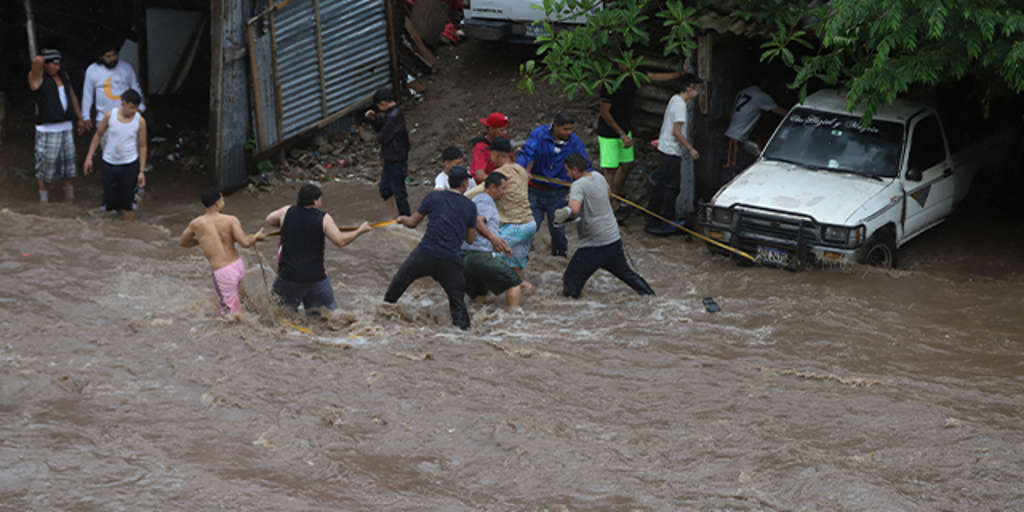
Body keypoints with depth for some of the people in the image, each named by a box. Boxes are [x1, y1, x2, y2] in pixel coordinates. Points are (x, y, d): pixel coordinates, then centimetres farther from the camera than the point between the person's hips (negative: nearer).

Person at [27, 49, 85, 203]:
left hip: (66, 128, 7)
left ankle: (70, 197, 24)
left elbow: (72, 97, 21)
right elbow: (37, 61, -29)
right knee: (46, 166, -2)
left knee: (69, 163, 13)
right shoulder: (38, 78, -10)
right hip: (47, 130, -6)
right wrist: (41, 59, -6)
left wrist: (79, 119, 23)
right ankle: (44, 200, 8)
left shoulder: (64, 76, 11)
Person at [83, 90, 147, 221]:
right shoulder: (110, 116, -8)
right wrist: (89, 157, 3)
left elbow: (142, 146, -2)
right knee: (110, 201, 5)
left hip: (130, 166, -1)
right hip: (109, 164, 1)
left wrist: (142, 171, -5)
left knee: (128, 201, 2)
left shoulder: (140, 121, -9)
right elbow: (98, 135, 6)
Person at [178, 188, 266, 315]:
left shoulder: (196, 224, -5)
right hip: (238, 266, 4)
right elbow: (245, 243, -16)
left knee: (232, 312, 2)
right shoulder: (231, 220, -7)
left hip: (223, 272, -4)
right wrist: (257, 237, 4)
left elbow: (182, 242, 13)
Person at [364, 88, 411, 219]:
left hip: (397, 160, -10)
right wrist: (373, 118, 2)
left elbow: (383, 137, -25)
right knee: (385, 188, 19)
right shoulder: (391, 113, 8)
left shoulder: (394, 116, -24)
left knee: (398, 191, 0)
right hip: (390, 159, 10)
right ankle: (391, 216, 32)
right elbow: (380, 128, 19)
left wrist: (378, 136, -2)